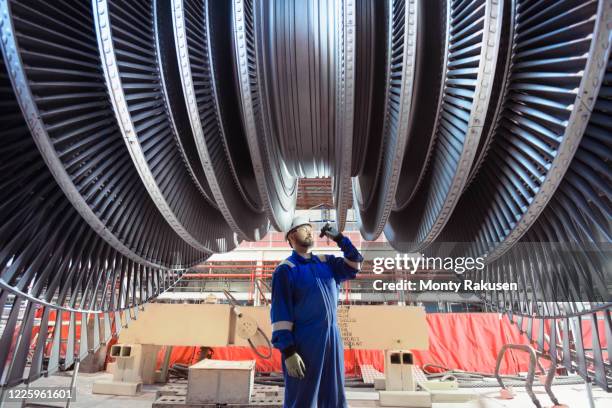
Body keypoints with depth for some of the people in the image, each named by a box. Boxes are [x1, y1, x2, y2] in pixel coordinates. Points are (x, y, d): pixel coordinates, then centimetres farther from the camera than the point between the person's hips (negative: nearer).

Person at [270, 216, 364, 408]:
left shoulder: (327, 262, 12)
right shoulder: (285, 270, -8)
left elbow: (355, 264, 11)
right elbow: (280, 312, -12)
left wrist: (339, 238, 1)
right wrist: (288, 351, -17)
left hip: (332, 341, 6)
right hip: (304, 346, -6)